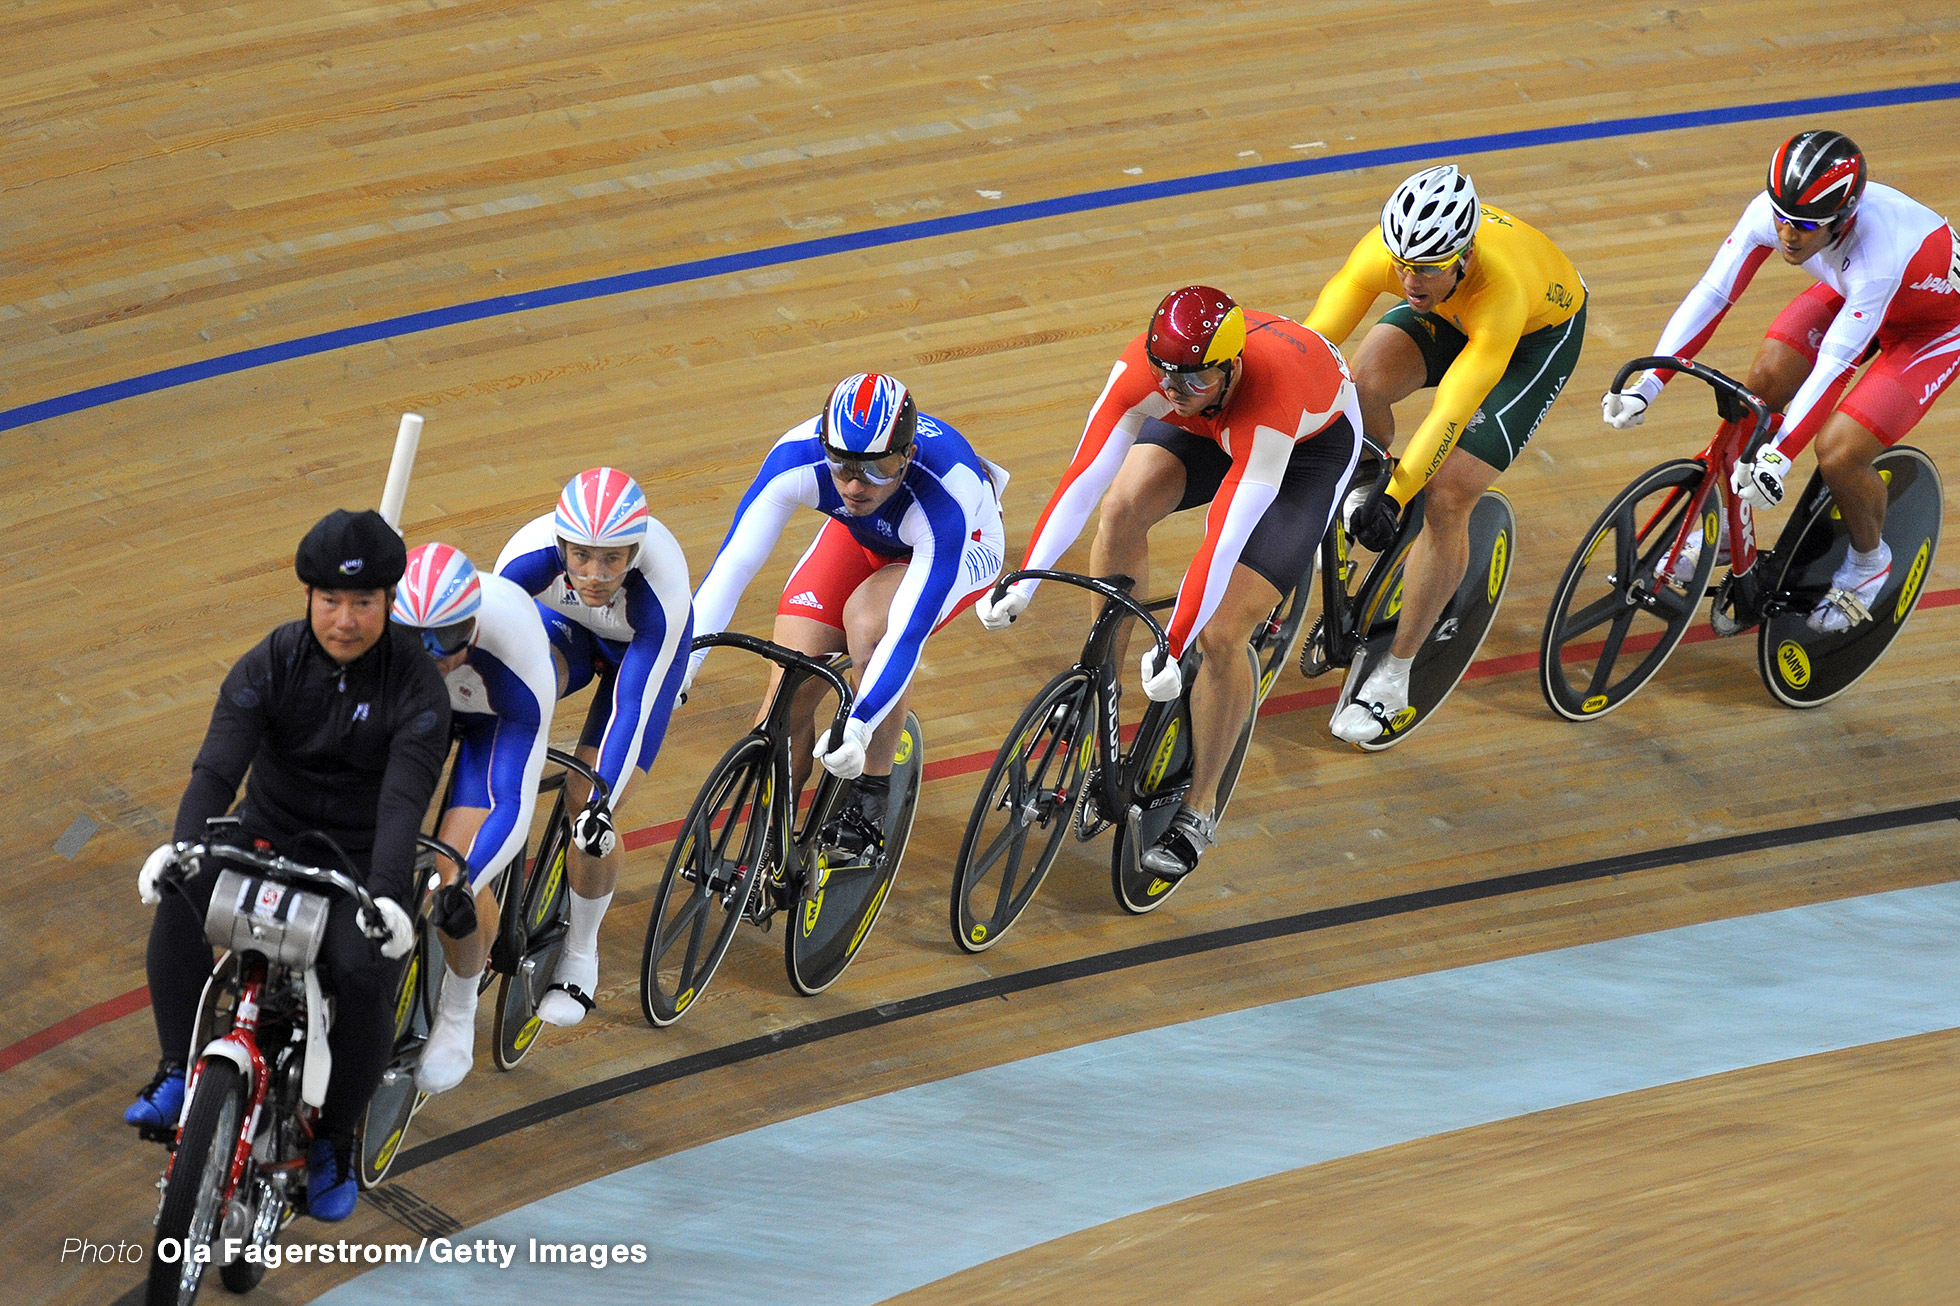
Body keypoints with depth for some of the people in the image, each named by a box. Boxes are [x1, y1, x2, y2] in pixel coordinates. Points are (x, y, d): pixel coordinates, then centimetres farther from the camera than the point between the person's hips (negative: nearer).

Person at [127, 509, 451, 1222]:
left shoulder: (417, 685, -13)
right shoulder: (272, 663, -8)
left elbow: (405, 799, -26)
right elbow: (219, 763, -21)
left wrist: (387, 894, -43)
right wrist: (183, 844, -41)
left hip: (360, 863, -2)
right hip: (267, 838, 2)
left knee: (366, 974, -30)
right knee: (180, 894, -30)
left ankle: (336, 1138, -5)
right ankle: (180, 1072, -17)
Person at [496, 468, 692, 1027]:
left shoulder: (663, 591, -41)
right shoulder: (531, 554, -37)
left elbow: (632, 707, -35)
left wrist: (601, 803, -38)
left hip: (642, 646, -2)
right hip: (563, 624, 2)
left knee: (587, 803, -11)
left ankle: (581, 954, 12)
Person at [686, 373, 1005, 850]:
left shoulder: (943, 495, -42)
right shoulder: (797, 457, -34)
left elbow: (910, 633, -44)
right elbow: (732, 564, -32)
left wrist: (856, 727, -54)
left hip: (964, 545, -3)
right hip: (862, 538, 4)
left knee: (867, 618, -35)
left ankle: (873, 798, -16)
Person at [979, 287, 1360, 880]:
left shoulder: (1269, 391, -45)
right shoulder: (1146, 367, -33)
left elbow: (1224, 540, -45)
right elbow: (1085, 476, -33)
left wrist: (1174, 647, -46)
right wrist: (1023, 580, -41)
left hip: (1313, 441, -5)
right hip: (1208, 429, 5)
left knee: (1219, 637, -15)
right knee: (1123, 507, -24)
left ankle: (1197, 812, 4)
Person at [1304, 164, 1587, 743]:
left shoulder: (1501, 288, -45)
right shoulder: (1383, 251, -33)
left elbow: (1453, 409, -46)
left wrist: (1394, 498, -49)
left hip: (1537, 332, -4)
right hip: (1447, 315, 4)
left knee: (1445, 499, -15)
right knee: (1362, 385, -27)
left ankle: (1393, 676, 0)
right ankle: (1363, 487, 6)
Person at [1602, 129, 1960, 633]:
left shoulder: (1877, 253, -44)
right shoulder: (1770, 212, -28)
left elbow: (1831, 367, -44)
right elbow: (1711, 293, -25)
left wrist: (1778, 456, -50)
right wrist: (1646, 385, -33)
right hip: (1845, 291, 6)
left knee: (1838, 451, -19)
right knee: (1765, 381, -16)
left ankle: (1868, 561, 12)